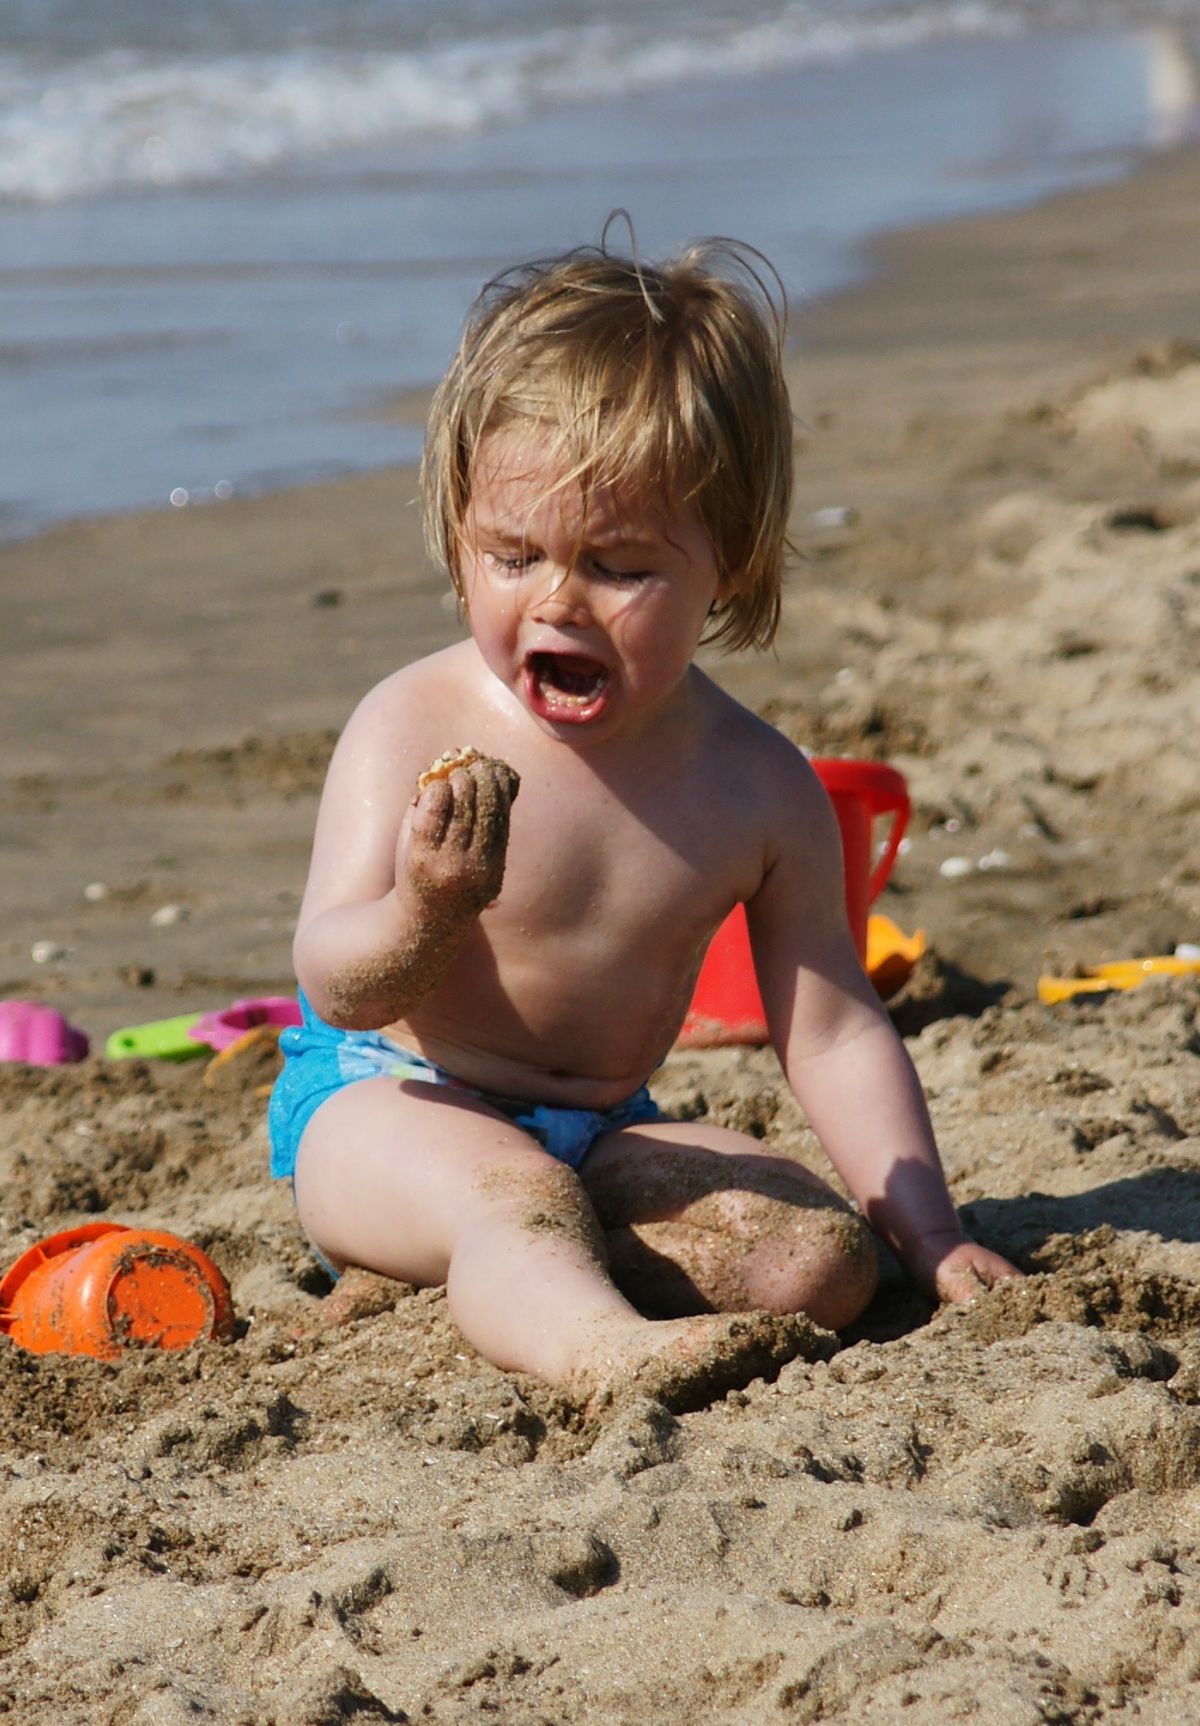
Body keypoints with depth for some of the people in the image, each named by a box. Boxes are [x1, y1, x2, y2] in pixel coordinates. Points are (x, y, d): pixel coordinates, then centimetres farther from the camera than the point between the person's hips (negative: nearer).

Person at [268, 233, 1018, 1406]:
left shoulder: (760, 789, -5)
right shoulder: (416, 731, -14)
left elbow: (832, 1031, 2)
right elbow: (337, 987, -19)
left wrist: (929, 1234, -4)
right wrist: (419, 917, -42)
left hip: (603, 1131, 5)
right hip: (383, 1102, -5)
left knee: (822, 1260, -16)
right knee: (510, 1188, -36)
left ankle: (506, 1274, -15)